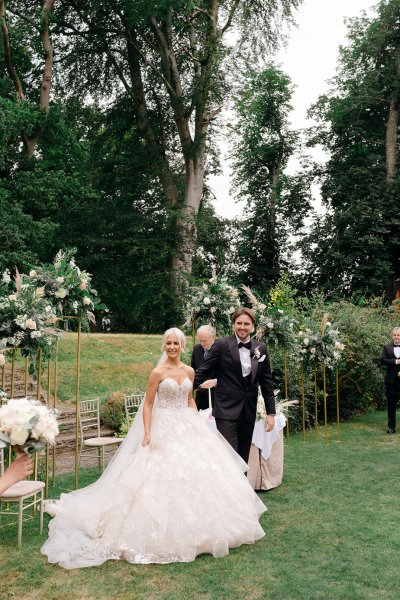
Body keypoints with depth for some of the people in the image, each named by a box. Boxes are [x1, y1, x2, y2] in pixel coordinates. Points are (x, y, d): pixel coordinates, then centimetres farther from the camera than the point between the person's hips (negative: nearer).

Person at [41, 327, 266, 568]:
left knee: (195, 474, 6)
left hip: (188, 427, 5)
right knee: (165, 474, -5)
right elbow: (148, 405, -7)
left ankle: (194, 528, 23)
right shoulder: (158, 372, -8)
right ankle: (166, 532, 10)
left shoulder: (189, 371, 7)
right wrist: (147, 433, -15)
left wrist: (198, 422, 7)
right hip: (165, 428, -5)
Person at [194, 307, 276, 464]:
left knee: (243, 458, 12)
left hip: (249, 412, 4)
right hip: (226, 410, -4)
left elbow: (266, 382, 9)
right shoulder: (222, 345, -5)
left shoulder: (261, 349, 6)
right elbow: (204, 371, -2)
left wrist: (271, 413, 7)